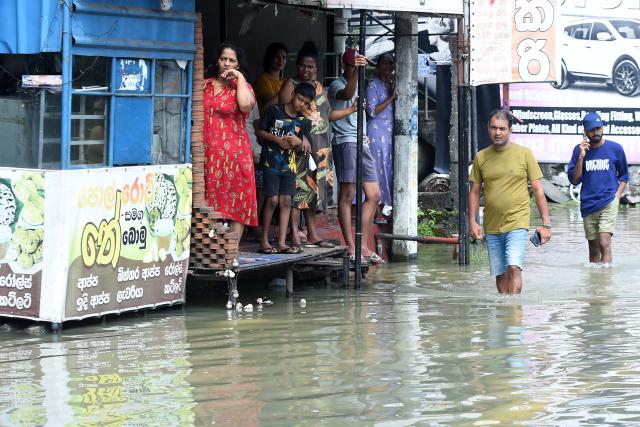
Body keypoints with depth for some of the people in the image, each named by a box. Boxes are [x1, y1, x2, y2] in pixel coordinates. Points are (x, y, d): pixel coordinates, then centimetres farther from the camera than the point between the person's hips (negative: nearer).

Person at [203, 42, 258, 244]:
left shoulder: (242, 86, 5)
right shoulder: (204, 85, 14)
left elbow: (246, 105, -19)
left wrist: (239, 77, -9)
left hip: (234, 153, -3)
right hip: (207, 153, 3)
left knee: (236, 204, -4)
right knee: (209, 204, 1)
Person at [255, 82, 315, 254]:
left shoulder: (303, 122, 8)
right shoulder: (274, 111, -4)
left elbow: (304, 148, 10)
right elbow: (260, 131, 0)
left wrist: (299, 143, -13)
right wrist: (277, 139, -13)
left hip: (289, 165, 4)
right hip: (271, 162, -4)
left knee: (286, 201, 0)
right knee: (272, 200, -8)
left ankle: (282, 242, 1)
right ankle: (264, 240, 3)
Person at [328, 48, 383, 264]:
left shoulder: (359, 84, 23)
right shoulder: (337, 85, -4)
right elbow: (347, 95, -28)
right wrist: (355, 71, -39)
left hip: (362, 143, 9)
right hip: (345, 141, -9)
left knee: (373, 195, 5)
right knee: (347, 195, -9)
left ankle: (363, 246, 10)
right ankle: (351, 247, -9)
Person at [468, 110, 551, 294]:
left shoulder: (524, 154, -1)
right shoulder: (481, 157, 6)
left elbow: (538, 190, 0)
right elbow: (474, 191, 11)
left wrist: (546, 223, -4)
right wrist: (472, 221, -1)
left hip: (517, 222, -3)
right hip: (492, 226, 3)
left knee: (514, 268, -18)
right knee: (500, 273, 9)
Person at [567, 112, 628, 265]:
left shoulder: (615, 148, 0)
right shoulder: (579, 150, 2)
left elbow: (624, 175, 13)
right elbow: (574, 180, -1)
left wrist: (617, 195, -2)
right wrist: (581, 157, -12)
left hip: (608, 202, -3)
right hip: (588, 205, 3)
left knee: (604, 243, -17)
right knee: (593, 248, 11)